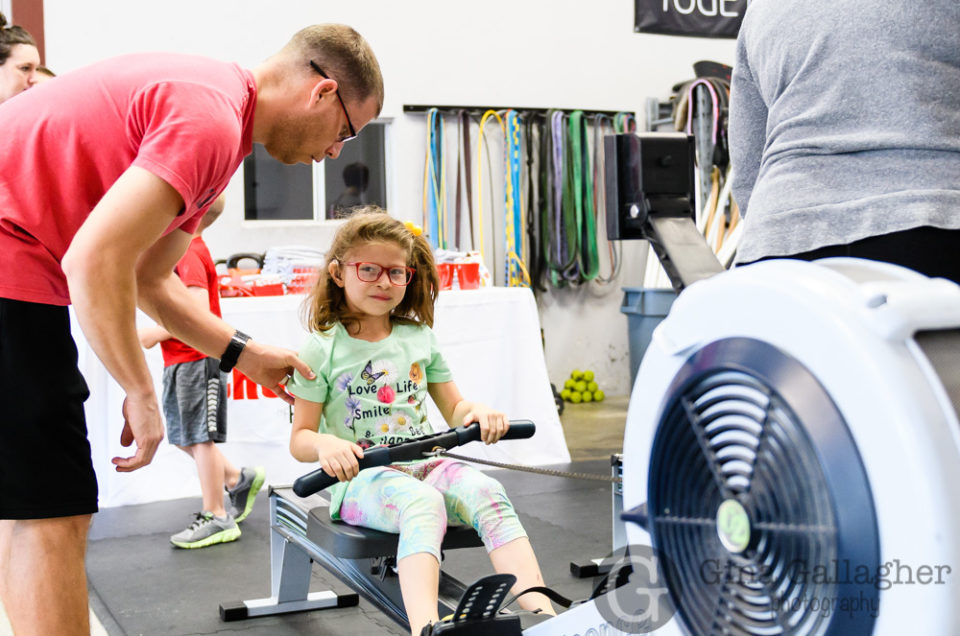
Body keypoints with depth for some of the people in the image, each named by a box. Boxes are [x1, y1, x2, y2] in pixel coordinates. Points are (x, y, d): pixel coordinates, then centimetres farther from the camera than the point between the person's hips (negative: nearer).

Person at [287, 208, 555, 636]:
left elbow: (453, 409, 22)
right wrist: (324, 445, -21)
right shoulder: (323, 349, 3)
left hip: (423, 464, 4)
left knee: (487, 492, -30)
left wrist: (478, 413, -2)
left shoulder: (420, 339, 16)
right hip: (360, 477, -4)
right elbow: (299, 439, 3)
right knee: (423, 503, -39)